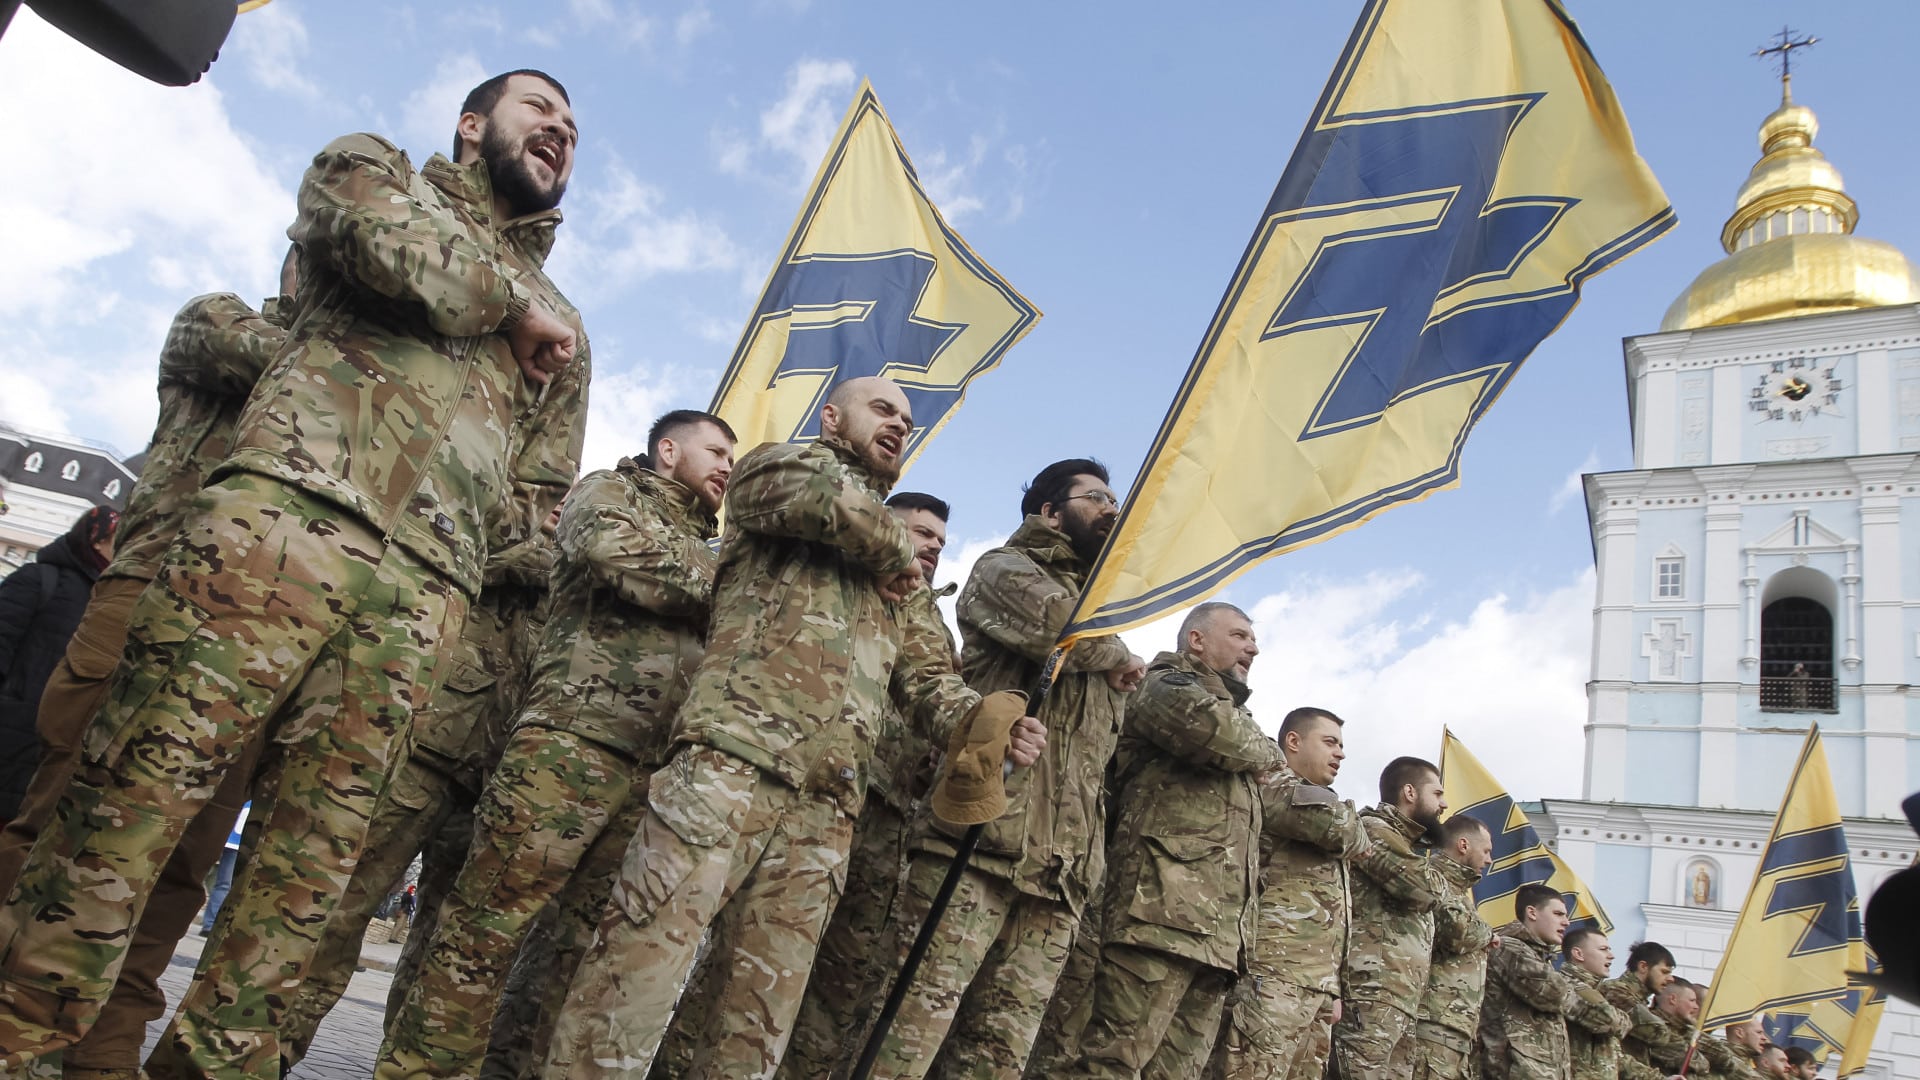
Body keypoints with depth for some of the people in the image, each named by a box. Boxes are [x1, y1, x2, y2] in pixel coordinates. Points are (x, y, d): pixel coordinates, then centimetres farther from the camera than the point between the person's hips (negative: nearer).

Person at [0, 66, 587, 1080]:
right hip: (291, 515, -3)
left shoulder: (554, 323, 29)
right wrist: (515, 300, 9)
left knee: (316, 851, -3)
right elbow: (395, 251, -5)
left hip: (424, 592, 4)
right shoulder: (368, 164, 21)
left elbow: (538, 499, 24)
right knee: (145, 781, -10)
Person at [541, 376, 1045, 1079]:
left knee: (762, 1011, 3)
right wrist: (899, 555, 10)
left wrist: (990, 722, 1)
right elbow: (834, 502, -9)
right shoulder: (780, 464, 15)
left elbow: (926, 674, 22)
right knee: (642, 966, -14)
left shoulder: (899, 586, 32)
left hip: (827, 804, 6)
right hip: (736, 757, -6)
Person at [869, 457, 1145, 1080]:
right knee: (915, 1027, -12)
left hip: (1062, 868, 6)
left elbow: (1111, 741, 34)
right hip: (980, 838, -6)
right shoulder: (1005, 567, 10)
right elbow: (1056, 623, -13)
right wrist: (1117, 656, 6)